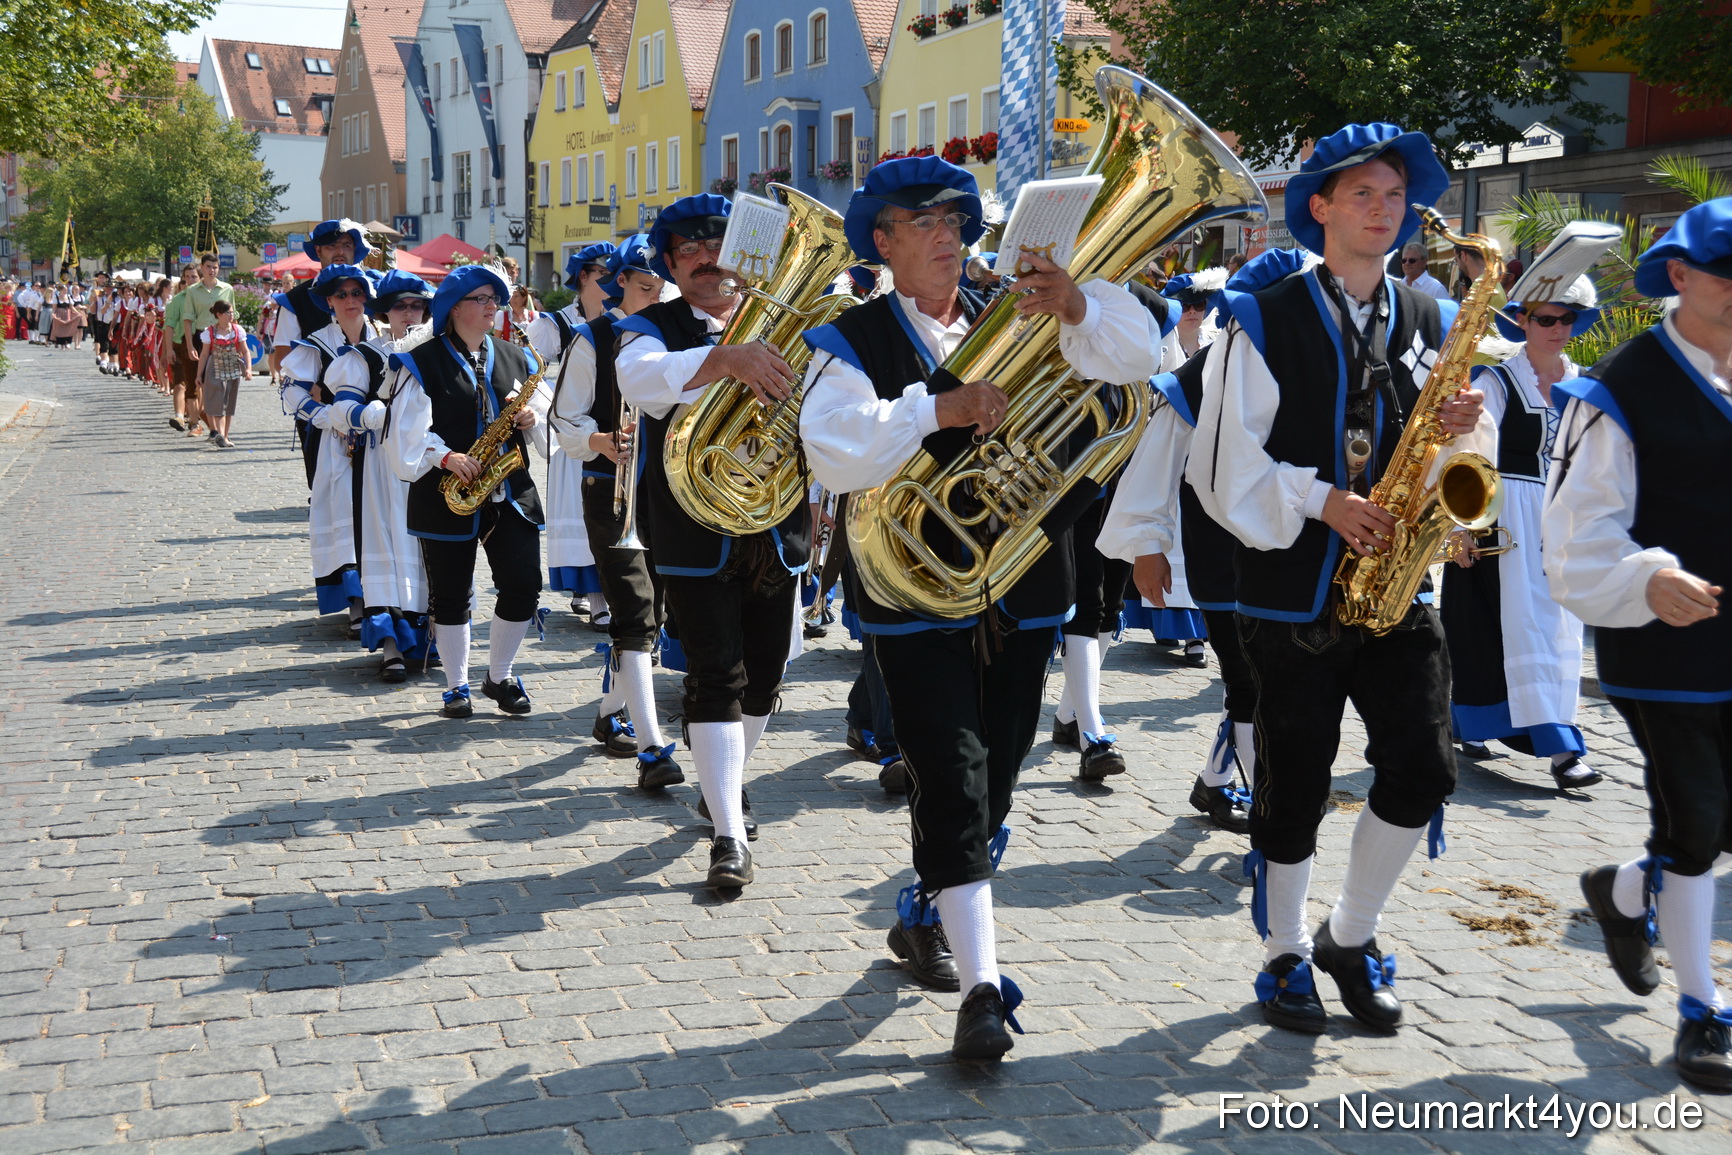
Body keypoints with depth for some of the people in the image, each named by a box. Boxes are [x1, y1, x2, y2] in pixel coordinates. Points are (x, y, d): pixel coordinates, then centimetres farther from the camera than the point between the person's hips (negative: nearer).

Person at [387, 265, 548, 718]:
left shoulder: (515, 358, 13)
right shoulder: (423, 361, -2)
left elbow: (543, 408, 19)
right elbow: (408, 433, -9)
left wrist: (530, 418, -3)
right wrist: (446, 457, -23)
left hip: (510, 491, 4)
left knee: (524, 585, -2)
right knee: (451, 594, 4)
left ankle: (500, 677, 18)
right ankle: (456, 686, 19)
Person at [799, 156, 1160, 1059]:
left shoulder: (1014, 324, 10)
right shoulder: (853, 342, -2)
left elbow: (1135, 354, 1)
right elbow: (835, 453, -19)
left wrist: (1075, 305, -17)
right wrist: (936, 410, -27)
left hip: (1021, 593, 5)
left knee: (995, 774, 14)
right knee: (952, 779, -10)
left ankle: (926, 917, 37)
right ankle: (981, 985, -6)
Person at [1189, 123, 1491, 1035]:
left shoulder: (1427, 321, 11)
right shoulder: (1267, 322, -3)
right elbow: (1223, 468, -9)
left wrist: (1457, 435, -5)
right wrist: (1323, 500, -17)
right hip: (1294, 597, -3)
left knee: (1421, 771, -4)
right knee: (1293, 790, 5)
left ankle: (1350, 938, 19)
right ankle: (1286, 958, 25)